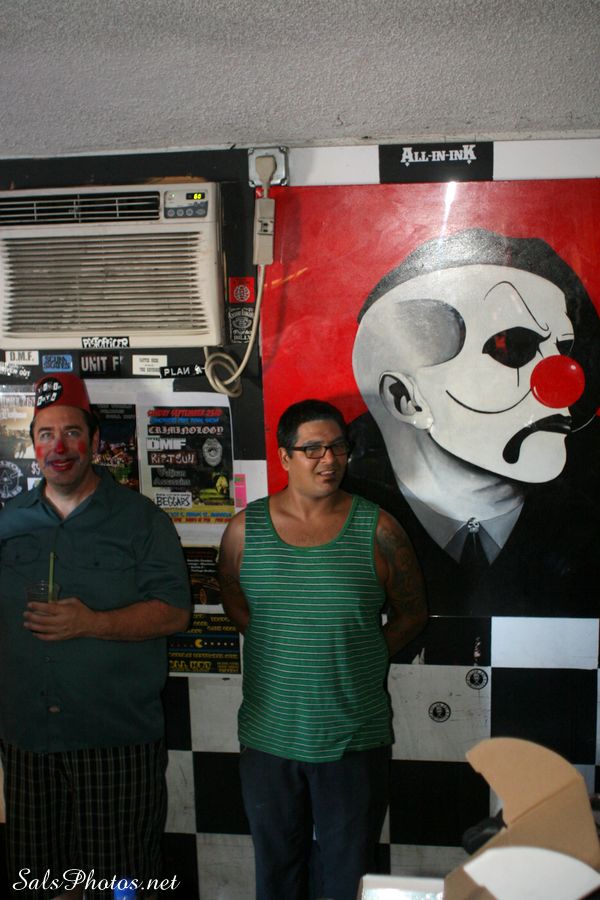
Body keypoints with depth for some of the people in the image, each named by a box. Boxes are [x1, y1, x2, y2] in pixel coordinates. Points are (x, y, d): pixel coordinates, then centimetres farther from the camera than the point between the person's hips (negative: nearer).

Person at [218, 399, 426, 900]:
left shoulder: (377, 530, -6)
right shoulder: (246, 529, -3)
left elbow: (410, 614, 4)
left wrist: (365, 659, -4)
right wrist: (284, 653, 1)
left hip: (356, 740, -1)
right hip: (268, 739, 2)